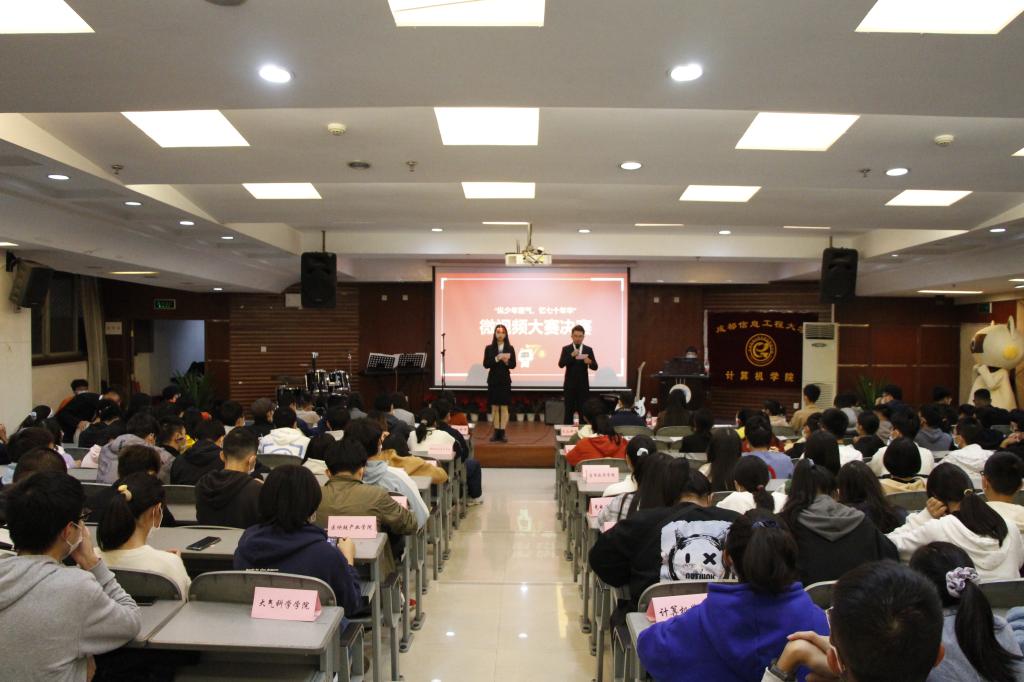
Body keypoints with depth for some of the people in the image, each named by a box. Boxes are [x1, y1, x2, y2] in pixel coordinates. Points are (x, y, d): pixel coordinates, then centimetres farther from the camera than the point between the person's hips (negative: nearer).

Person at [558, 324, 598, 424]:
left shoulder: (588, 350, 4)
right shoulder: (566, 349, 1)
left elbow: (595, 367, -2)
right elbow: (561, 364, -12)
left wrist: (590, 362, -25)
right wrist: (571, 355, -25)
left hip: (583, 385, 1)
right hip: (569, 385, -1)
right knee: (568, 411, 2)